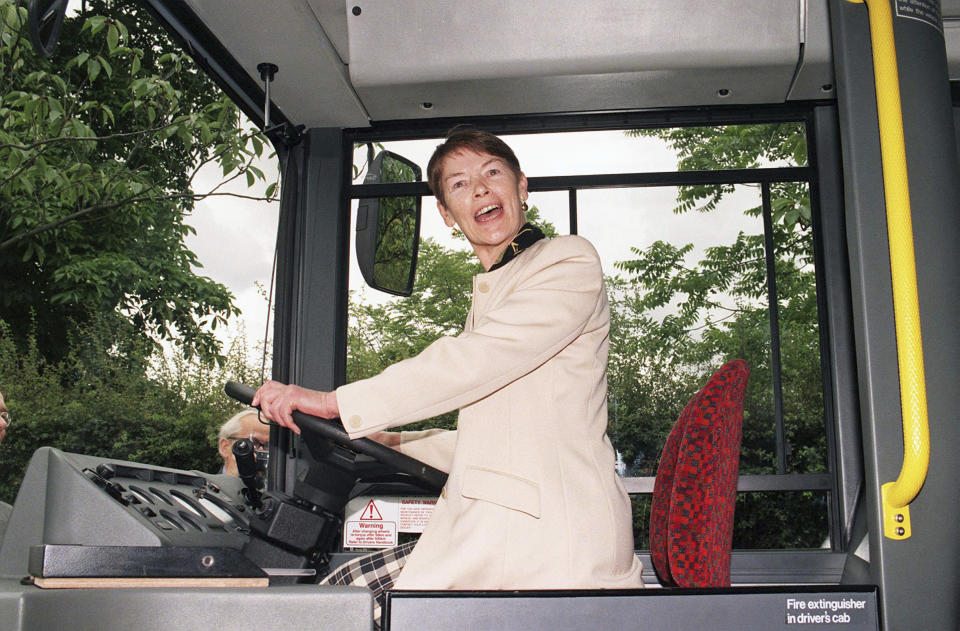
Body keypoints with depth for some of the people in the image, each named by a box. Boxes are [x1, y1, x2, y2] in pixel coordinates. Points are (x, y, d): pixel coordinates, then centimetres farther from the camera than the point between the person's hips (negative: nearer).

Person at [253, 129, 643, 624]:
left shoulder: (569, 260, -2)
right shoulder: (489, 295, 24)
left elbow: (476, 361, -18)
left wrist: (336, 402, -16)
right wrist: (388, 439, 27)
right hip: (488, 531, 8)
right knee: (343, 587, -3)